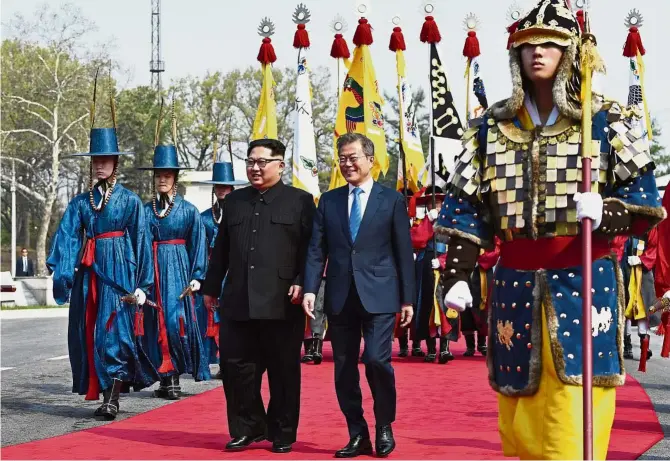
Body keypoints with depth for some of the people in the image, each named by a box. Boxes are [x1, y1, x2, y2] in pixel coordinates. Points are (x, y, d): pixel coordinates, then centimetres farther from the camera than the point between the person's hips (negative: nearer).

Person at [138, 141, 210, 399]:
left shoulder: (188, 210, 2)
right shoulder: (145, 210, 7)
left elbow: (198, 245, 2)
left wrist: (196, 277, -6)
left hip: (178, 270, -2)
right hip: (152, 270, 3)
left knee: (176, 319, -9)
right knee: (156, 322, 2)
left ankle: (173, 380, -1)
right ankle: (167, 379, 9)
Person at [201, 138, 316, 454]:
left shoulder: (300, 201, 2)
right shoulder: (233, 201, 16)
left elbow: (311, 249, -3)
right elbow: (221, 249, 19)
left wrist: (302, 283, -14)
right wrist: (211, 288, 16)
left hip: (281, 303, -4)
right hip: (238, 303, 4)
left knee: (283, 371, 4)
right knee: (235, 366, 4)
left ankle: (283, 434, 16)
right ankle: (247, 428, 19)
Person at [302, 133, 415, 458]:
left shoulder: (392, 200, 4)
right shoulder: (328, 201, 10)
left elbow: (404, 252, 3)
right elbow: (316, 250, 6)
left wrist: (407, 298, -1)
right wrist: (310, 289, -7)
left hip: (379, 295, -3)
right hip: (340, 297, 3)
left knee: (377, 360, -14)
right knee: (344, 368, 5)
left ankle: (384, 427, 7)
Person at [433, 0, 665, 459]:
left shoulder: (607, 121, 2)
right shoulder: (492, 126, 10)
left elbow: (644, 200, -1)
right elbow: (466, 206, 10)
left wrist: (605, 212, -21)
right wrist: (457, 275, 0)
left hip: (584, 283, -3)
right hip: (516, 285, 3)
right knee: (521, 421, 8)